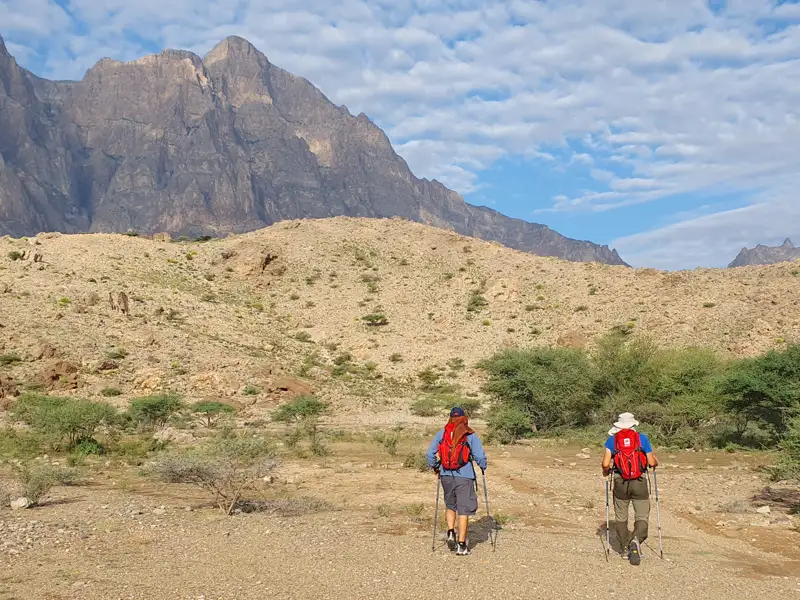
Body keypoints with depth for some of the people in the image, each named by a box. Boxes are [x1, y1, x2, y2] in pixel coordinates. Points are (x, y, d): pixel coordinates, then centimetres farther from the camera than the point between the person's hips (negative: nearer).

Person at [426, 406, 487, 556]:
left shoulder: (442, 433, 4)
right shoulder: (471, 435, -5)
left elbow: (429, 454, 2)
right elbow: (480, 456, -10)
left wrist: (435, 467, 17)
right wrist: (483, 467, 10)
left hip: (446, 476, 3)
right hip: (464, 476, -3)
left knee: (450, 506, 23)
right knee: (464, 510, 4)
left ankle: (451, 533, 4)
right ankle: (461, 545, 3)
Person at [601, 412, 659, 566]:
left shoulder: (612, 439, 3)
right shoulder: (642, 438, 2)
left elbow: (605, 464, -4)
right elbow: (652, 462, 1)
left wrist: (606, 472, 18)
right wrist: (656, 461, 24)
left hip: (620, 483, 1)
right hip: (640, 482, -1)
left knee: (621, 517, 15)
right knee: (642, 517, 3)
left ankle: (626, 548, 16)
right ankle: (636, 540, -23)